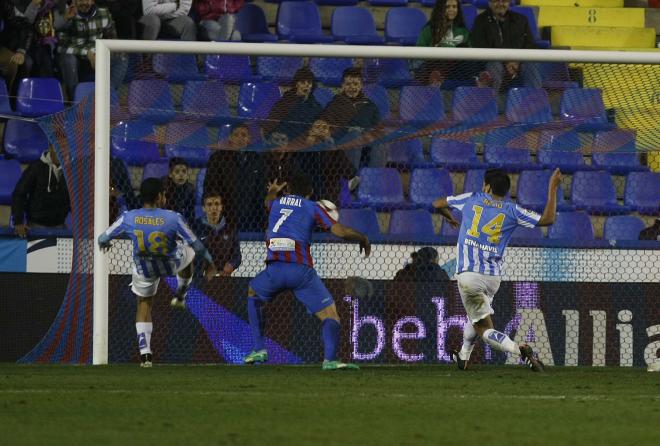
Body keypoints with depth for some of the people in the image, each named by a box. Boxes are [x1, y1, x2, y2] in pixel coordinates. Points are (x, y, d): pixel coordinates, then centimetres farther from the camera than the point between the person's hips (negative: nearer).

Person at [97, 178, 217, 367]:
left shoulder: (128, 218, -22)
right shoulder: (173, 219, -29)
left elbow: (103, 238, -6)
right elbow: (196, 244, -18)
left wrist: (103, 244, 19)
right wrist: (209, 263, 1)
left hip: (144, 269, 1)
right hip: (172, 264, -1)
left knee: (144, 303, 21)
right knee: (188, 252, 31)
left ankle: (145, 352, 10)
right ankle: (180, 296, 48)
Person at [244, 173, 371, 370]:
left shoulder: (275, 203, 24)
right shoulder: (312, 207, 13)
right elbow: (340, 230, 2)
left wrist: (272, 192, 76)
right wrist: (363, 239, 20)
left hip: (274, 270, 3)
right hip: (302, 270, -3)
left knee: (254, 292, 33)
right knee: (329, 313, 2)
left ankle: (259, 350, 23)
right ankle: (330, 359, -24)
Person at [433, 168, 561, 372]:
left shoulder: (472, 200, 5)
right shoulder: (511, 211, 3)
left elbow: (438, 204, 18)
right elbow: (547, 219, -1)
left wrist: (450, 218, 40)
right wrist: (552, 188, 9)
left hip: (469, 275, -3)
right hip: (493, 278, 3)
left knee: (484, 328, -3)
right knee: (476, 314, 31)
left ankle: (519, 349, -26)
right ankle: (463, 357, 42)